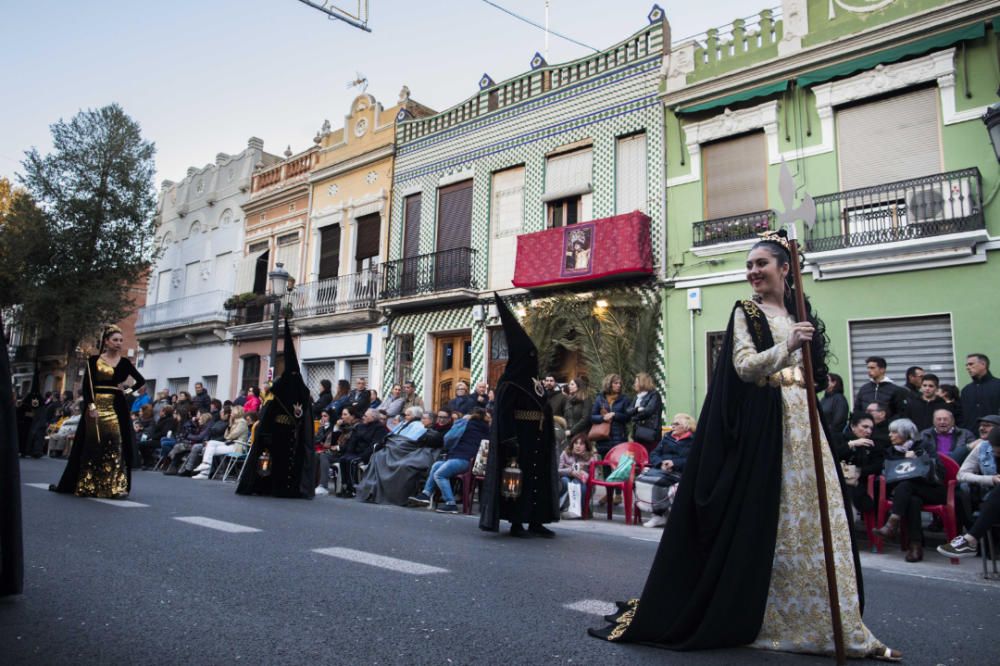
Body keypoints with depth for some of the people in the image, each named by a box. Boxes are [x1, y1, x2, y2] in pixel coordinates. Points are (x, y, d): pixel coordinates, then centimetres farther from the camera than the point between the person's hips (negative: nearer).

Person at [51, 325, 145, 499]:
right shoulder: (94, 360, 2)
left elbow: (141, 380, 18)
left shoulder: (124, 363, 7)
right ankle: (84, 485, 17)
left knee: (115, 445, -5)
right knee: (92, 446, 6)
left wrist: (129, 391, 3)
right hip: (96, 406, -1)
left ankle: (116, 487, -5)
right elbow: (86, 385, -4)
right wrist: (91, 405, -15)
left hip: (116, 408, 1)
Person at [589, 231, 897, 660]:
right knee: (758, 523, -3)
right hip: (761, 428, -6)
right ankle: (744, 617, 9)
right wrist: (786, 347, -26)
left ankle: (834, 625, 17)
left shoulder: (801, 315, 16)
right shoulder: (746, 312, 0)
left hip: (802, 424, 6)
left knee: (813, 521, 7)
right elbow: (744, 366, -14)